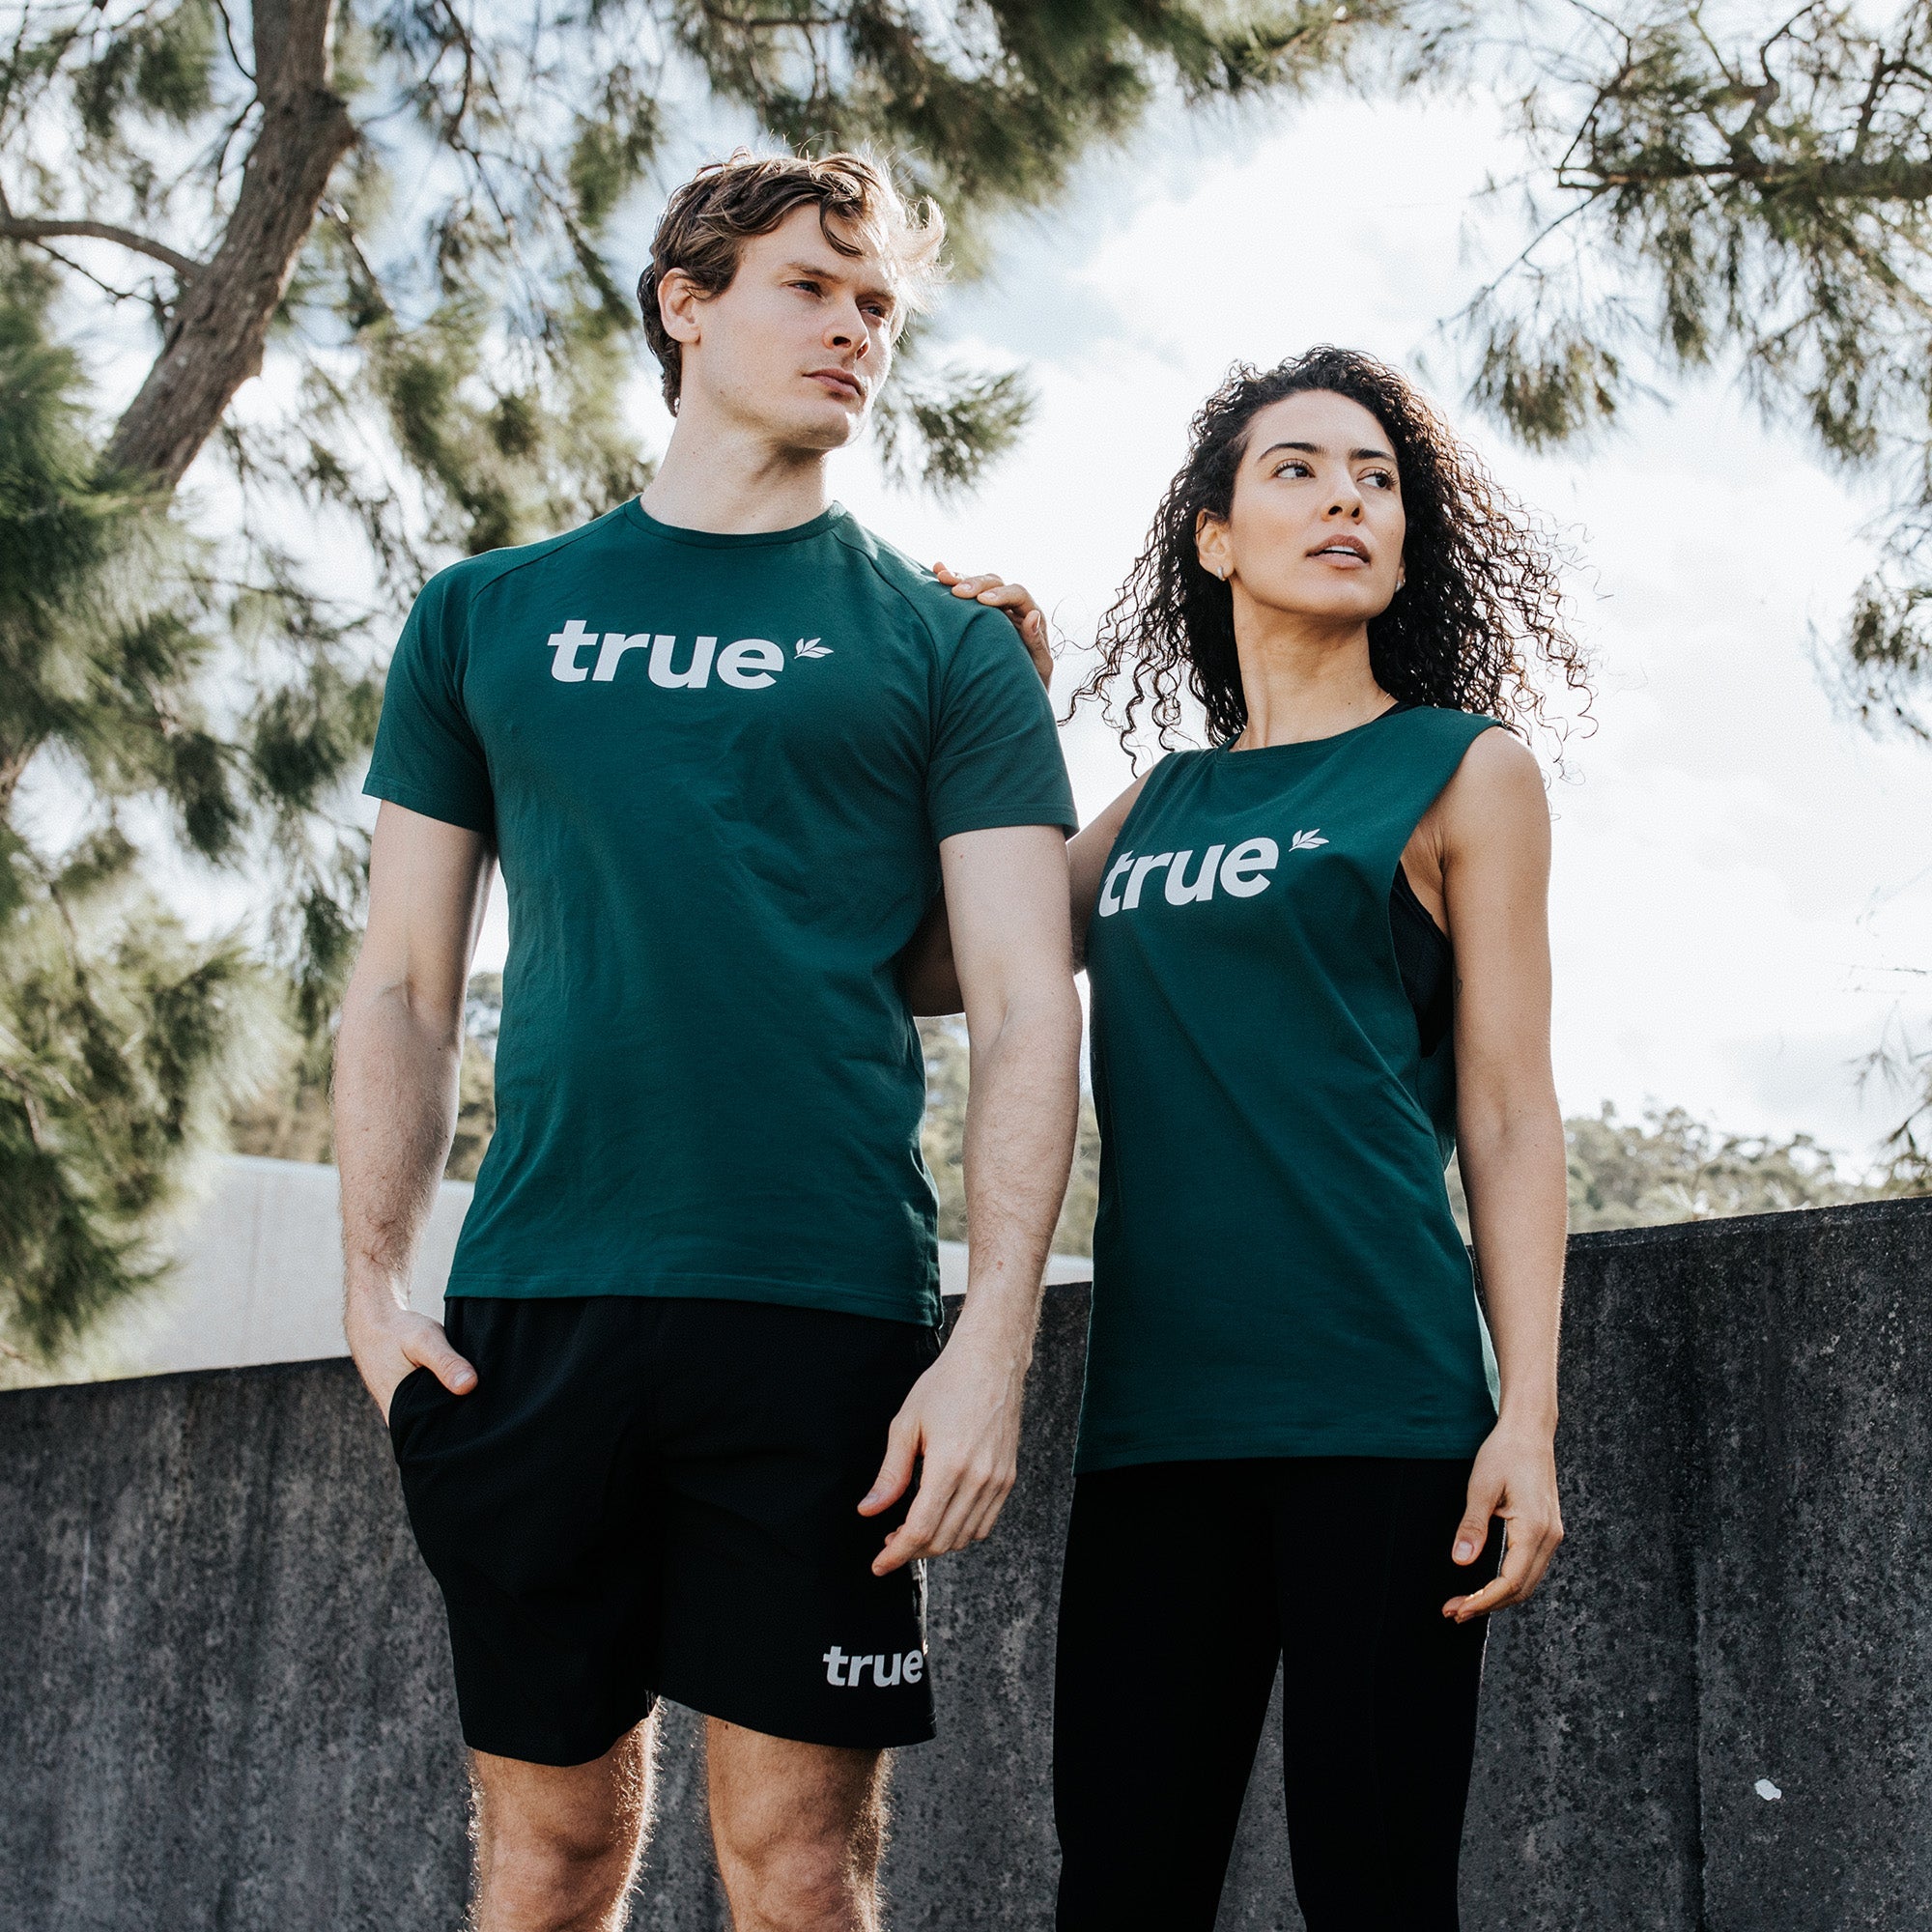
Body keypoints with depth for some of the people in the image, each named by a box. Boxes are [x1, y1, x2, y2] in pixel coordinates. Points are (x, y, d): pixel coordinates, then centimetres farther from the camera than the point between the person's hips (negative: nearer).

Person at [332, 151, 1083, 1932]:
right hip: (527, 1313, 2)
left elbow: (1025, 1006, 2)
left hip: (821, 1315, -1)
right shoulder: (488, 616, 15)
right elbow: (407, 982, 14)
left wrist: (995, 1338, -10)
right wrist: (375, 1281, 2)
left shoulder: (943, 648, 10)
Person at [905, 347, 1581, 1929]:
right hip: (1158, 1406, 4)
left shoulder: (1467, 771, 7)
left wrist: (1529, 1414, -7)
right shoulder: (1161, 804, 17)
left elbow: (1509, 1115, 2)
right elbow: (923, 969, 19)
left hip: (1379, 1401, -4)